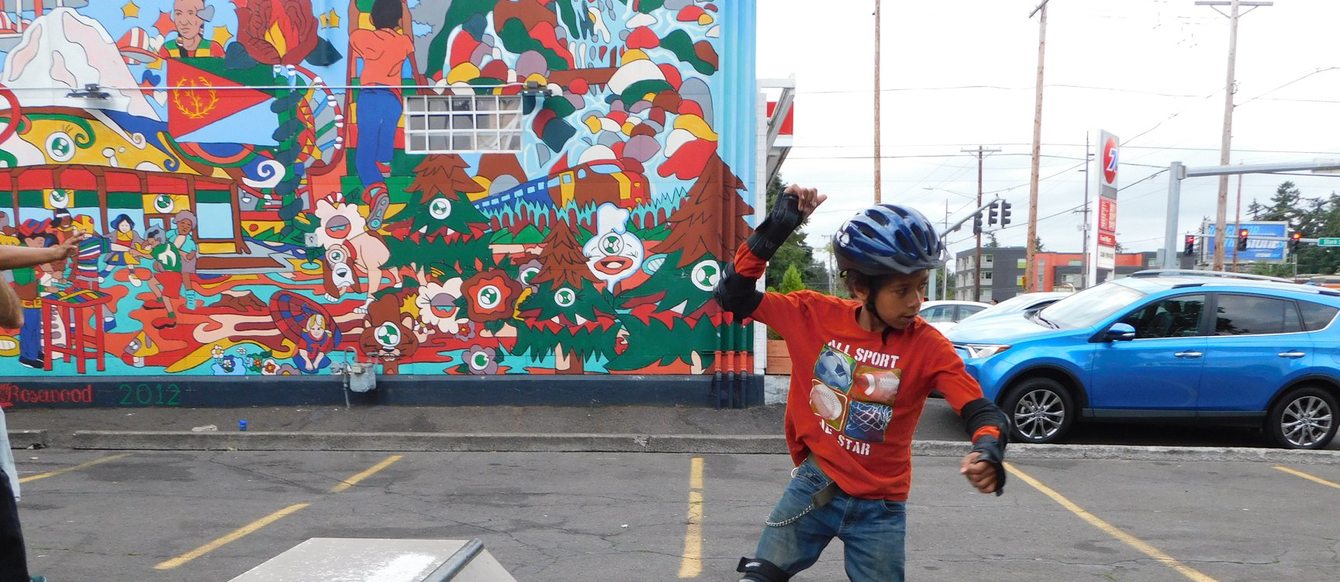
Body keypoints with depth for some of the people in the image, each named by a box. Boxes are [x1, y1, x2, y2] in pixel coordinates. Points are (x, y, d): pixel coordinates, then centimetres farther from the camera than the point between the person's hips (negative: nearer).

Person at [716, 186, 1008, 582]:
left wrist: (988, 450, -40)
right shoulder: (816, 315, -10)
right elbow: (733, 296, -9)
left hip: (878, 510, 0)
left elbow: (982, 412, -16)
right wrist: (777, 227, -18)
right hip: (814, 487, 1)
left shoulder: (928, 346, -14)